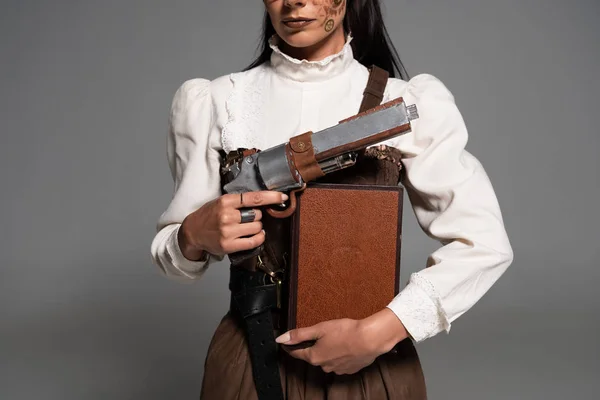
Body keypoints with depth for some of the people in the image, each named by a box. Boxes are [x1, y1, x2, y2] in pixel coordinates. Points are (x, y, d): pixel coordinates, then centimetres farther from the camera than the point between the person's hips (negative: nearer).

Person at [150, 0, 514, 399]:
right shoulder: (213, 101, -4)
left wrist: (378, 332, -22)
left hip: (374, 363, 0)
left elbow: (485, 244, -12)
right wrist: (195, 234, -20)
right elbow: (172, 248, 2)